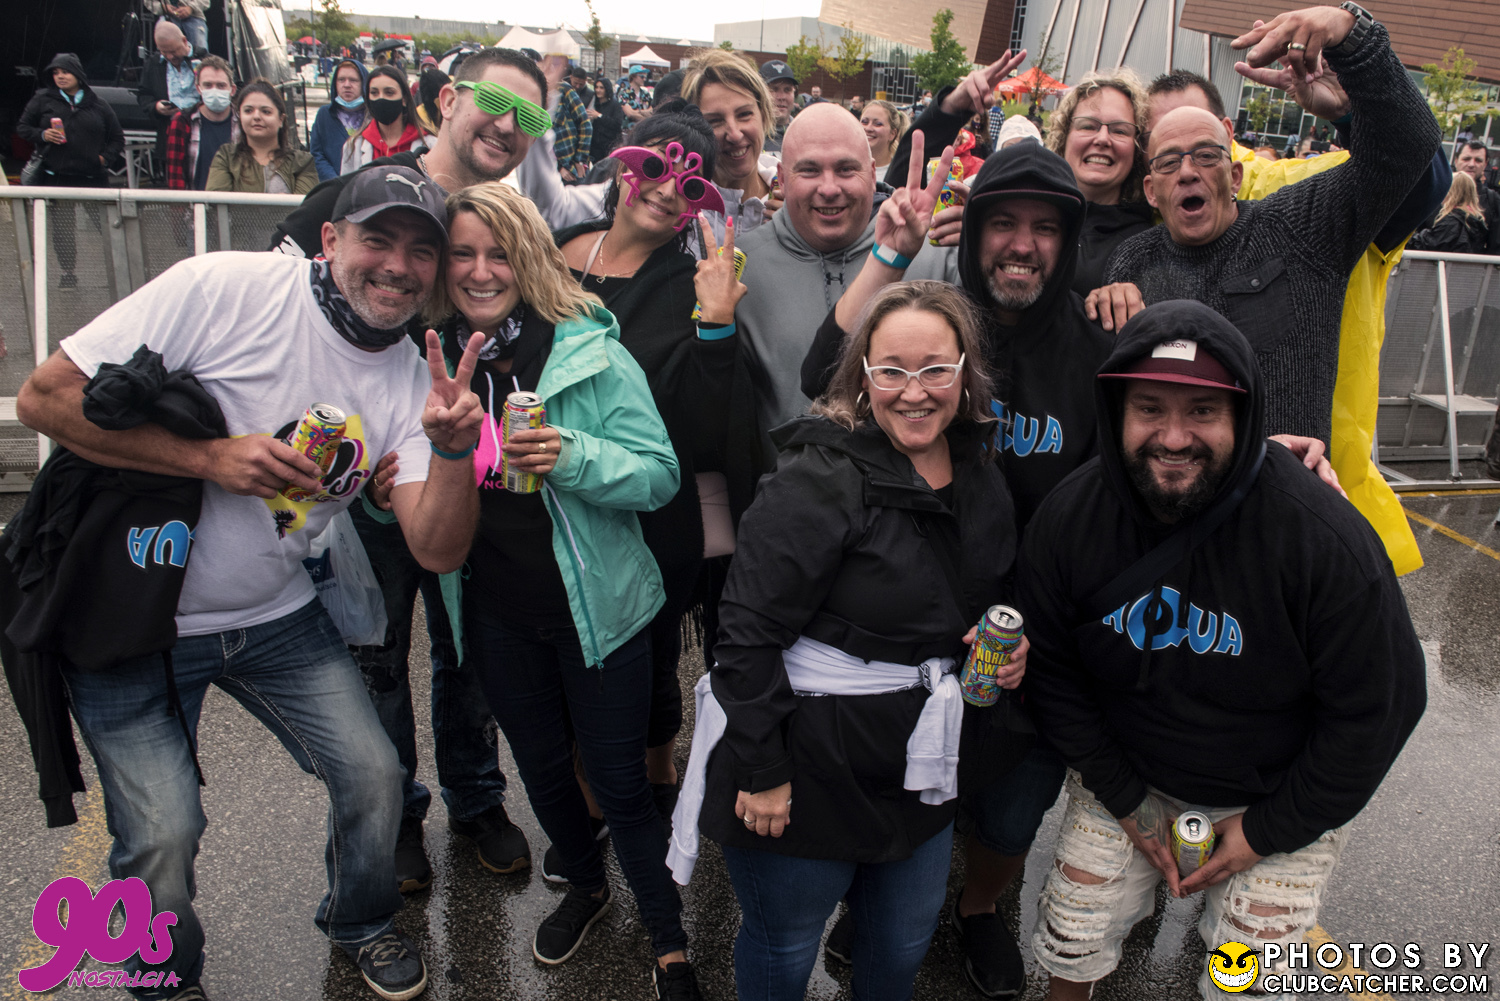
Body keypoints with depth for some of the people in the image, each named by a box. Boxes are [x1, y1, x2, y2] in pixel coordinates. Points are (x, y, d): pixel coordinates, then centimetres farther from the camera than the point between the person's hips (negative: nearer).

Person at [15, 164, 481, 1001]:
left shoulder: (409, 380, -6)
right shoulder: (223, 288, -18)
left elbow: (438, 550, -12)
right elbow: (46, 396, -18)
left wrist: (453, 449, -30)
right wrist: (212, 458, -24)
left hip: (277, 617, 4)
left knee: (374, 775, 2)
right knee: (164, 832, -7)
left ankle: (362, 924, 34)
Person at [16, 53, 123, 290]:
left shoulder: (98, 105, 9)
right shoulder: (42, 100, 8)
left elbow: (117, 138, 14)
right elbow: (22, 127, 12)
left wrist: (105, 157, -1)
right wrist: (42, 135, -8)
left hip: (92, 177, 0)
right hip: (56, 177, 1)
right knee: (61, 228, 4)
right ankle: (67, 273, 14)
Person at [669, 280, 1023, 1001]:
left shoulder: (981, 471, 2)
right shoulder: (818, 478, -22)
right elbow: (749, 633, -22)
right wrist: (762, 770, -20)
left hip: (920, 763, 7)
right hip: (810, 760, -6)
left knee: (906, 939, 26)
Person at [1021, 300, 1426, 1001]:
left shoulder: (1325, 539, -29)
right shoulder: (1066, 522, -19)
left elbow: (1379, 706, -17)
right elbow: (1052, 673, -6)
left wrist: (1267, 830, -12)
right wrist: (1126, 800, -7)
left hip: (1279, 798, -2)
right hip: (1128, 776, 2)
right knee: (1070, 941, 8)